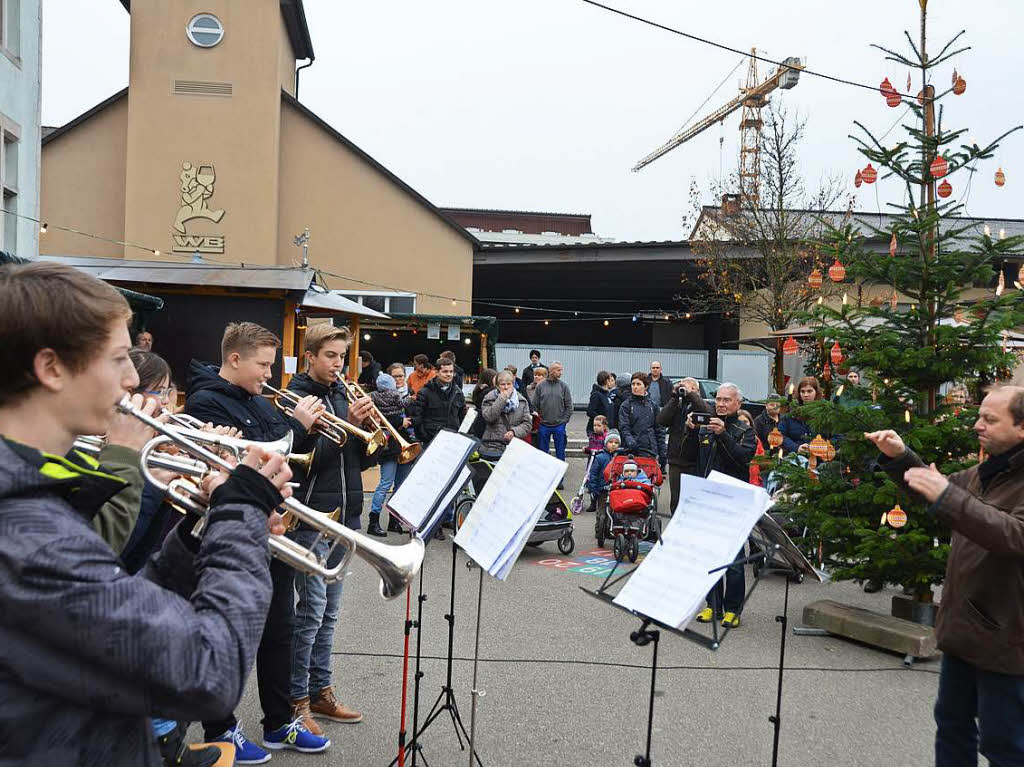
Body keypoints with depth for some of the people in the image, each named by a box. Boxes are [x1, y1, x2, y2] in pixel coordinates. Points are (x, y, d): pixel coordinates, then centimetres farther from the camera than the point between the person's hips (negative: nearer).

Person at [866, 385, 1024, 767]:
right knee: (952, 724, 20)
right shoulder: (988, 471, 9)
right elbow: (940, 489, 23)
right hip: (963, 629, 9)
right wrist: (900, 457, 6)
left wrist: (946, 496, -37)